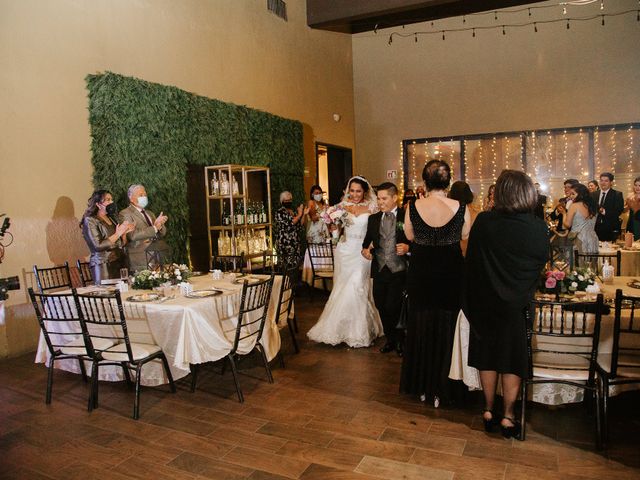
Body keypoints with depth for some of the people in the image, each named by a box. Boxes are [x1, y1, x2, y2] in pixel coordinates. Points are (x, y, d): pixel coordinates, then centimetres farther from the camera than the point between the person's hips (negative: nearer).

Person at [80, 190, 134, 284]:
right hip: (104, 266, -6)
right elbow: (98, 246, -15)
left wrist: (124, 233, -1)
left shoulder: (111, 219, 17)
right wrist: (118, 234, -14)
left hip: (120, 263, 6)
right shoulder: (90, 221, -3)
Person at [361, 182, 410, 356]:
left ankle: (400, 341, 18)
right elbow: (368, 240, 19)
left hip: (399, 270, -4)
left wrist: (407, 247, -18)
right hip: (379, 270, 5)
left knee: (393, 307, -7)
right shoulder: (373, 219, 13)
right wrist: (365, 249, -1)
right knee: (381, 306, 9)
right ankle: (390, 339, 30)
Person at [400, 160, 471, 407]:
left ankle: (421, 386, 30)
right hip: (451, 273, 0)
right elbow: (465, 234, 3)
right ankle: (442, 388, 25)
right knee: (447, 327, 15)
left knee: (421, 325, 18)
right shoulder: (461, 208, -14)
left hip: (420, 273, 1)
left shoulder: (413, 207, -14)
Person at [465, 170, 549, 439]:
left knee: (487, 355, 15)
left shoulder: (483, 222, -16)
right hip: (519, 303, 0)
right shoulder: (539, 228, -14)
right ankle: (508, 416, 22)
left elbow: (471, 260, -5)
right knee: (513, 357, 14)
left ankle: (488, 411, 26)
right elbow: (542, 263, 2)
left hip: (486, 302, 0)